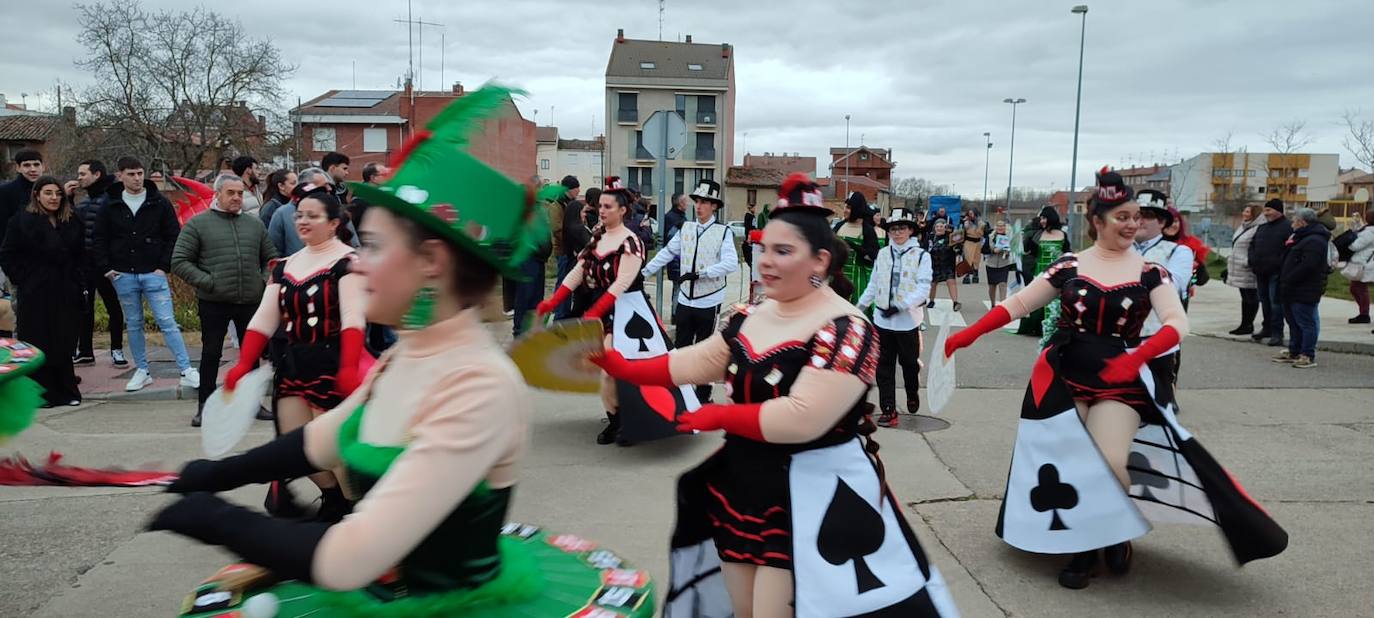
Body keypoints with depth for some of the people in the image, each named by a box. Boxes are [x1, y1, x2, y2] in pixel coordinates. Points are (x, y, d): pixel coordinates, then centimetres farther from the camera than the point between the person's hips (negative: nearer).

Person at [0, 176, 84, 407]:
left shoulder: (73, 223, 11)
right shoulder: (21, 222, -1)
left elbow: (81, 256, 16)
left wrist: (80, 285, 6)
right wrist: (24, 281, -8)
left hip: (66, 294, 3)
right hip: (36, 295, -3)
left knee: (65, 343, 6)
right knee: (38, 344, 0)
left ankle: (66, 391, 14)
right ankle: (42, 393, 7)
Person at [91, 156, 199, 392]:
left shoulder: (159, 202, -1)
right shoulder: (110, 205, 4)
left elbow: (174, 236, 1)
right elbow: (99, 240, 10)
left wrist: (164, 266, -6)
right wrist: (105, 268, 1)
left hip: (153, 273, -3)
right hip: (123, 276, 3)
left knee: (167, 322, -7)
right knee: (133, 325, 11)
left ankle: (187, 371, -7)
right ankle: (142, 371, 21)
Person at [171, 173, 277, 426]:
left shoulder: (254, 224, 12)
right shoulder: (198, 224, 0)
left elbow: (270, 258, 19)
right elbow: (179, 262, -3)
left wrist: (265, 281, 2)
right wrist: (207, 282, -12)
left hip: (251, 301, 3)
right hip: (213, 303, -3)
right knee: (211, 353, 4)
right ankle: (204, 405, 15)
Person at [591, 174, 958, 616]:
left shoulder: (845, 330, -20)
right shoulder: (750, 318, 5)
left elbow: (802, 418, -28)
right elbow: (696, 364, 10)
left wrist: (721, 416, -19)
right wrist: (624, 367, -1)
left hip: (813, 498, -7)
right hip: (744, 487, 8)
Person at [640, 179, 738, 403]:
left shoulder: (723, 232, -10)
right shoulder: (686, 228, 5)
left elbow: (731, 263, -21)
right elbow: (667, 253, 12)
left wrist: (700, 273, -26)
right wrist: (643, 272, 12)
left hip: (709, 301, -4)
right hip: (685, 299, 4)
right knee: (680, 347, 9)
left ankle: (703, 395, 18)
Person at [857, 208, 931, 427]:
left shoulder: (921, 255, -7)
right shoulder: (882, 254, 7)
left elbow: (923, 288, -13)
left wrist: (900, 305, -21)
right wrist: (860, 306, 14)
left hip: (908, 320, -3)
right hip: (882, 319, 3)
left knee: (910, 362, 11)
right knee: (884, 366, 3)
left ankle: (912, 395, 39)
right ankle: (888, 410, 8)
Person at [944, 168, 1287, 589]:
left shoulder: (1149, 272, 2)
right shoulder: (1069, 265, 2)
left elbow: (1177, 322, -9)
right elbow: (1019, 303, 2)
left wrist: (1137, 357, -27)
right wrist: (968, 334, -6)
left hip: (1121, 380, -1)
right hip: (1065, 375, 1)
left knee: (1109, 466, -14)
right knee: (1068, 465, -1)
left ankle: (1114, 534, 17)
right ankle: (1084, 546, 20)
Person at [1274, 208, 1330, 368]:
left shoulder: (1315, 241, -17)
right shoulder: (1302, 238, 18)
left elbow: (1306, 266, -25)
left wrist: (1288, 281, -19)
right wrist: (1284, 282, 15)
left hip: (1304, 293, -11)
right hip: (1293, 291, 11)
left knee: (1306, 323, -5)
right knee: (1293, 322, 17)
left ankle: (1308, 356, -1)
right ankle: (1294, 352, 27)